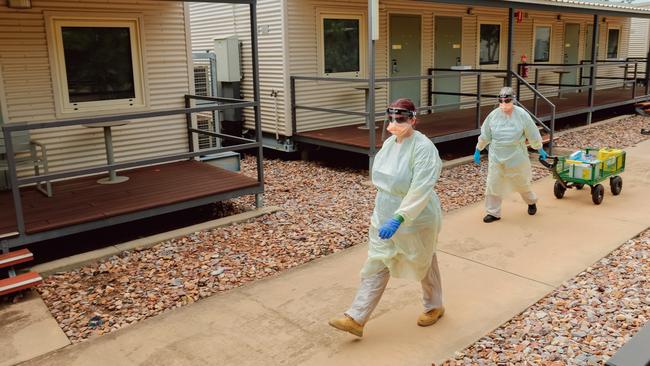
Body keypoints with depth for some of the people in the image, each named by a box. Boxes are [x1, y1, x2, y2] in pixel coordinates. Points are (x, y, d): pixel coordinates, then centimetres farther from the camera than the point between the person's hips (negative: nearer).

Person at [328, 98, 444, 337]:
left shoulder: (423, 148, -23)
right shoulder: (390, 142, 1)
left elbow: (420, 190, -31)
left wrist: (398, 219, -38)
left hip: (416, 220, -7)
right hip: (385, 217, 7)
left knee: (424, 264, 16)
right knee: (375, 266, 5)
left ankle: (434, 307, 42)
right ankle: (356, 319, 8)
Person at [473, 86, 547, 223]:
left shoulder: (522, 115, -12)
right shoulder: (493, 115, -6)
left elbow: (533, 135, -2)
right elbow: (485, 135, 5)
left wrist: (540, 150, 8)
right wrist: (478, 150, 10)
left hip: (516, 158, -2)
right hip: (496, 157, 2)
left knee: (522, 182, 15)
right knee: (493, 185, 2)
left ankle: (531, 202, 44)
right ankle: (493, 212, 15)